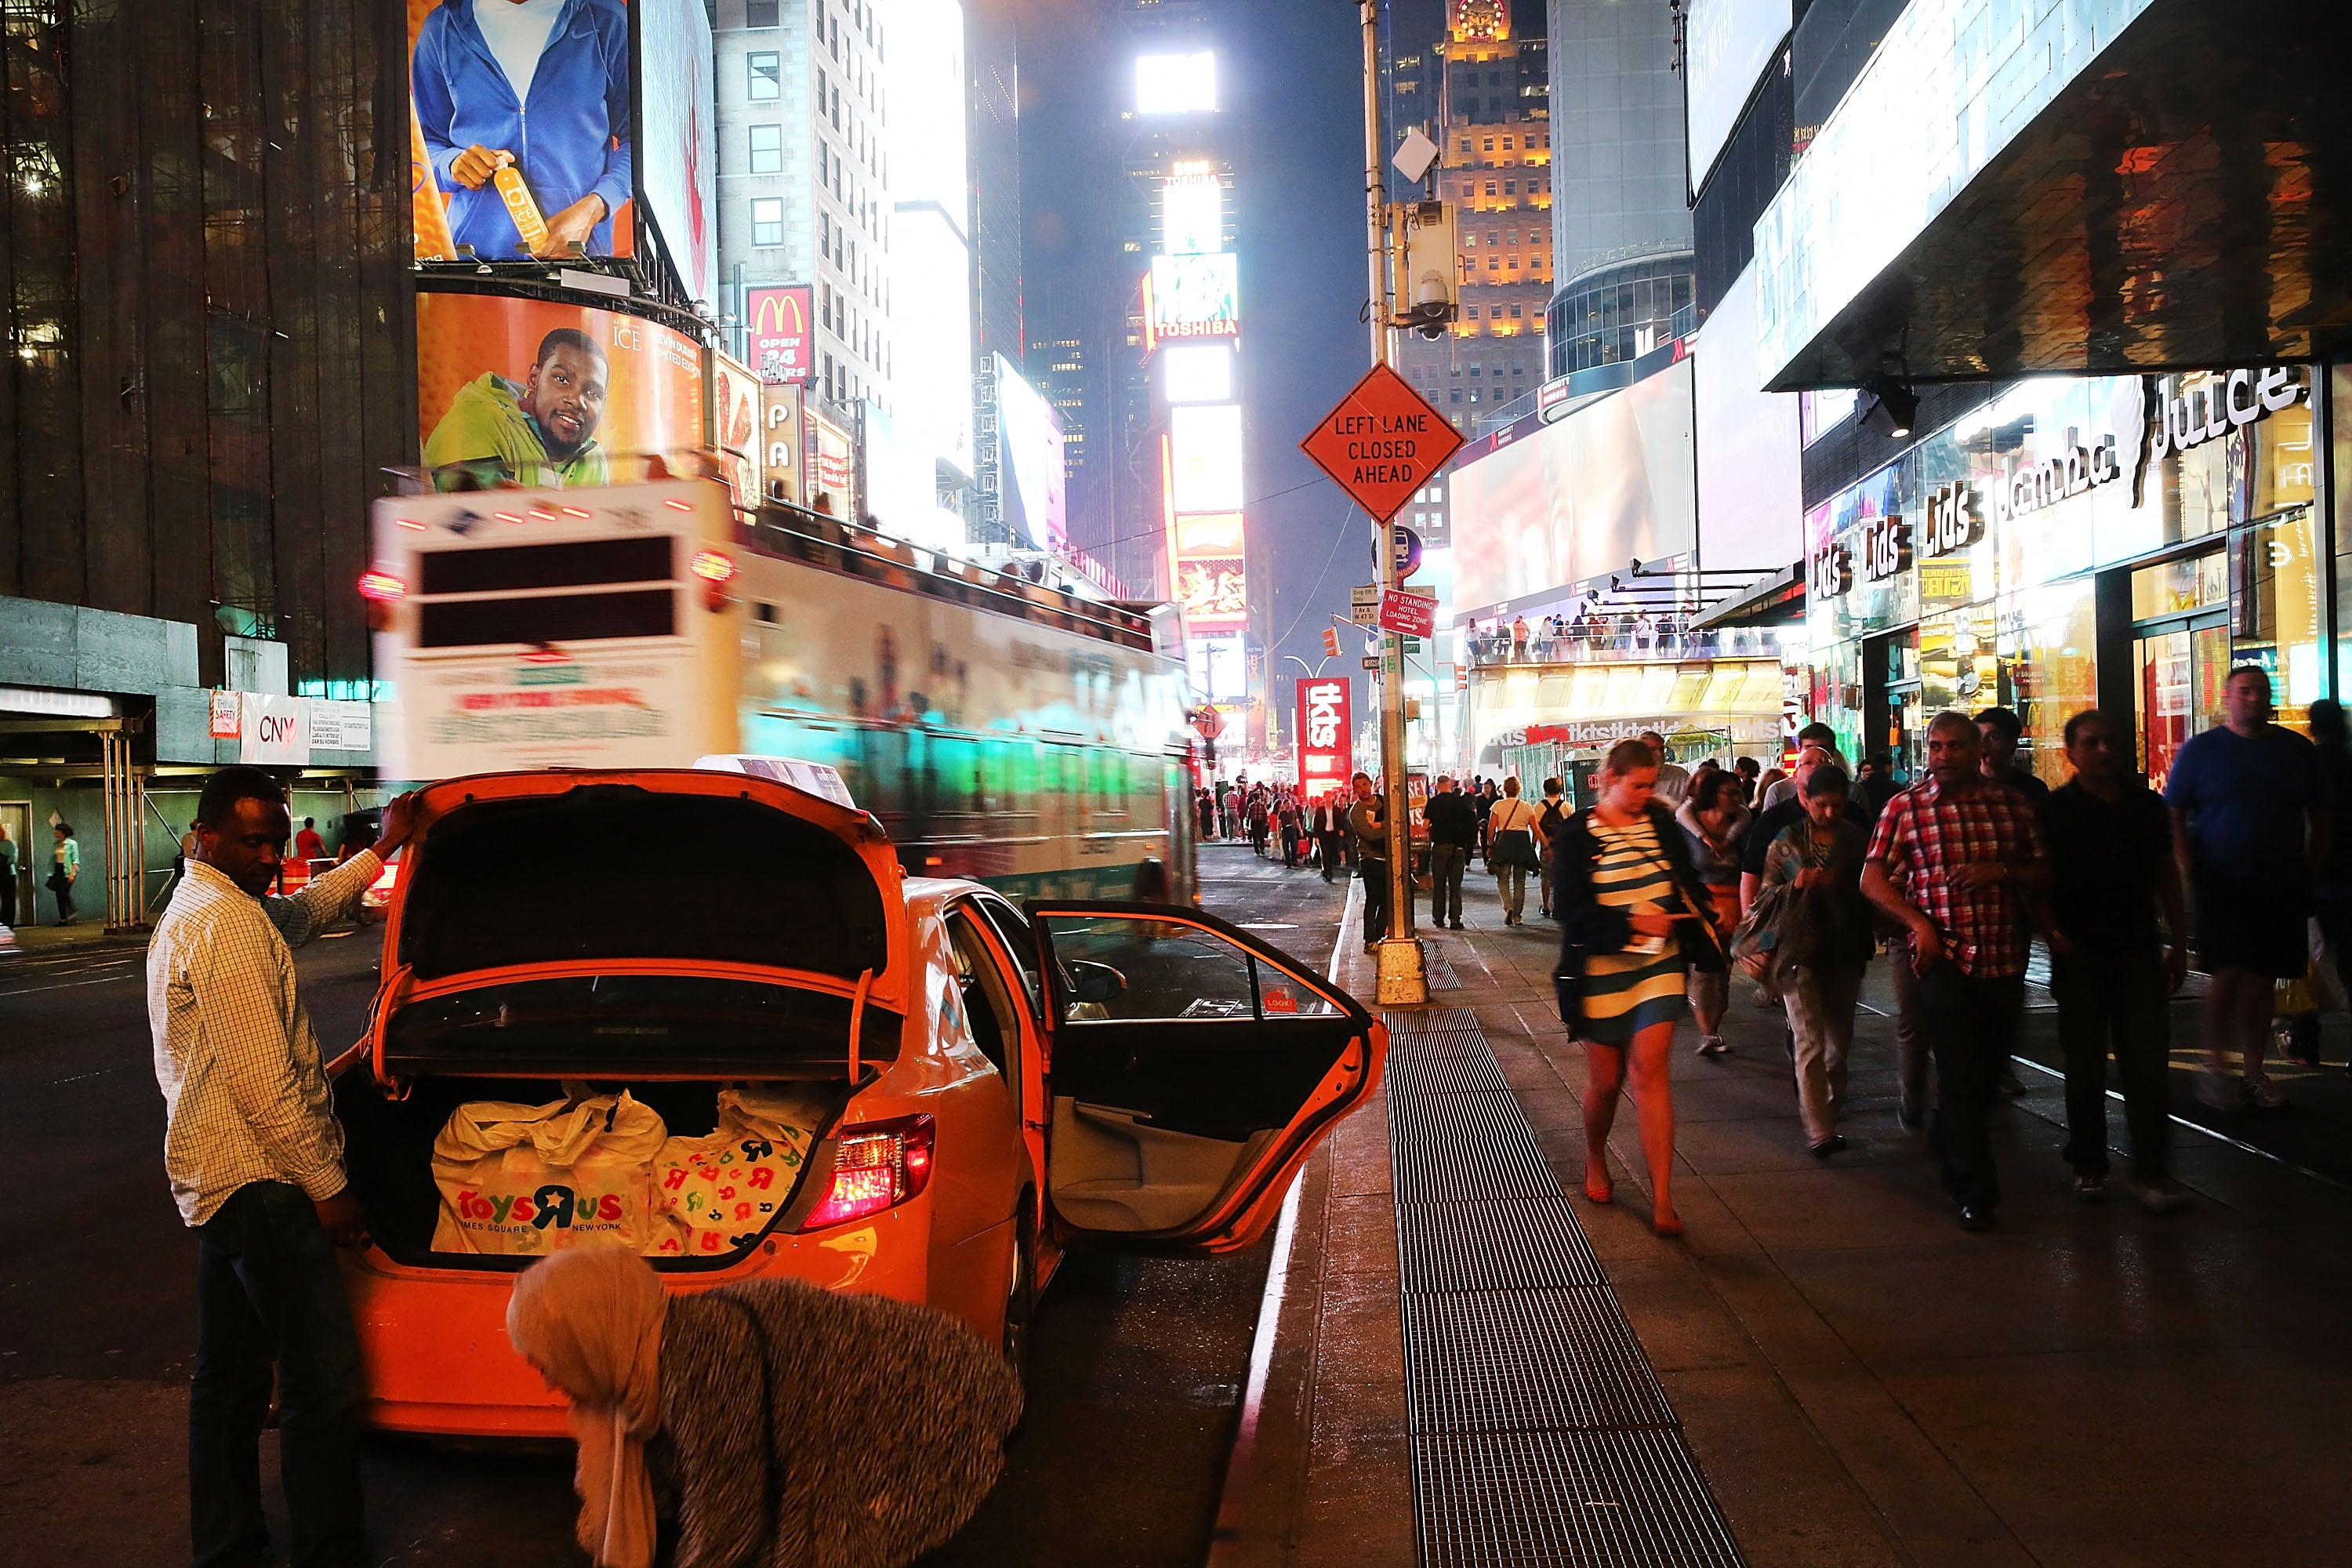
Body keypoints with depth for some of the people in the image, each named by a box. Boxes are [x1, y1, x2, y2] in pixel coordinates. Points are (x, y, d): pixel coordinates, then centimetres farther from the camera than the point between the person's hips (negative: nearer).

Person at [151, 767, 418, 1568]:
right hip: (260, 1180, -11)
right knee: (323, 1375, -6)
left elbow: (303, 912, 36)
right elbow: (261, 1079, -21)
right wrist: (328, 1184, -15)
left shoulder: (194, 910, 15)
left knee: (229, 1376, 17)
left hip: (211, 1179, 11)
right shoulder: (228, 923, -18)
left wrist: (381, 851, 38)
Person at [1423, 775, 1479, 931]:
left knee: (1438, 884, 9)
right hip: (1458, 846, 0)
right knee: (1455, 885, 3)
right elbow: (1472, 817, -3)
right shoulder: (1460, 801, -1)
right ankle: (1455, 919, -2)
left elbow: (1426, 825, -9)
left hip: (1439, 846, 0)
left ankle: (1438, 918, 13)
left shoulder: (1433, 802, -4)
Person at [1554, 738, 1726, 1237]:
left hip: (1659, 965, 2)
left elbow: (1687, 883, 13)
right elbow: (1575, 911, -13)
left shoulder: (1660, 823, 4)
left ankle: (1662, 1199, -6)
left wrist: (1685, 918, -7)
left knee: (1651, 1071, -8)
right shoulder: (1578, 834, -7)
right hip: (1601, 968, -2)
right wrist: (1632, 923, -24)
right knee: (1605, 1080, 9)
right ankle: (1595, 1159, 39)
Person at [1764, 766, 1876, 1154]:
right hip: (1800, 951, -3)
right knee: (1810, 1042, -10)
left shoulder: (1858, 839, 7)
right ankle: (1818, 1133, -11)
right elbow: (1766, 893, 5)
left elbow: (1870, 891, 4)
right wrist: (1796, 885, -14)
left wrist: (1831, 883, -13)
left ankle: (1828, 1120, 27)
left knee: (1839, 1043, 10)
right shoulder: (1786, 841, 3)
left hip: (1845, 951, 3)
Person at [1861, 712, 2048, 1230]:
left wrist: (2001, 871, -9)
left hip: (2004, 959, 4)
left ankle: (1948, 1139, 45)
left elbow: (2043, 876, 12)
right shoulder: (1905, 807, -1)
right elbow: (1872, 880, 1)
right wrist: (1919, 922, -12)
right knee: (1961, 1075, -5)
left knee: (1989, 1068, 17)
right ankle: (1975, 1193, 4)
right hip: (1943, 959, -3)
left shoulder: (2011, 803, 6)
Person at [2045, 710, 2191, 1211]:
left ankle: (2149, 1169, 6)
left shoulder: (2147, 805, 7)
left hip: (2140, 952, 3)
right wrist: (2054, 934, -14)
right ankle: (2088, 1164, 17)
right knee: (2085, 1066, 5)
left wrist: (2179, 944, 12)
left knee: (2149, 1063, -1)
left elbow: (2166, 876, 13)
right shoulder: (2055, 809, -3)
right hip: (2079, 956, -2)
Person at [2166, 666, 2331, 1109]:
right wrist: (2188, 866, -9)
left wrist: (2313, 861, 6)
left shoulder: (2297, 750, 8)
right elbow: (2174, 814, 1)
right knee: (2228, 974, -11)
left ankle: (2253, 1073, 16)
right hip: (2224, 885, -3)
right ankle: (2214, 1065, 4)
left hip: (2282, 887, 3)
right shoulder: (2201, 750, 0)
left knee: (2261, 980, 7)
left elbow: (2320, 813, 16)